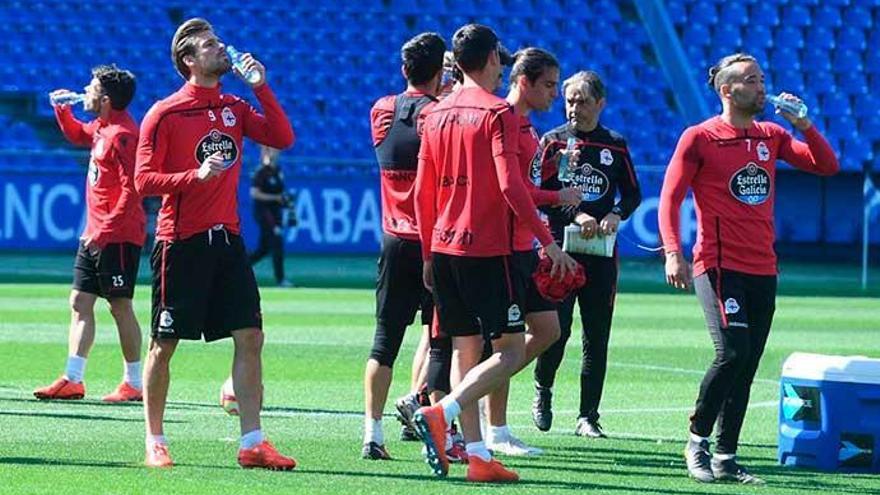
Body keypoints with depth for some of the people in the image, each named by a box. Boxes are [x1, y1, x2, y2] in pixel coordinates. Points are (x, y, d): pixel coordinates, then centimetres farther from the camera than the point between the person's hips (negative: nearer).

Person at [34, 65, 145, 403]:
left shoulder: (123, 135, -18)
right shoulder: (101, 128, 11)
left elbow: (132, 190, -23)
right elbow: (76, 135, 35)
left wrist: (106, 229, -25)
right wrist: (62, 109, 17)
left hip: (117, 237, -10)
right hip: (94, 235, 10)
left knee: (120, 305, -3)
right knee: (79, 303, 8)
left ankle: (134, 383, 4)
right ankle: (72, 380, 9)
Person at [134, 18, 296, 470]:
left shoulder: (234, 108, 11)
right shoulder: (164, 114, -6)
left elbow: (282, 139, 2)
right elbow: (144, 180, -8)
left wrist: (261, 86, -4)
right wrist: (196, 175, -21)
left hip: (226, 238, 5)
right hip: (180, 242, -5)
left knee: (250, 338, -2)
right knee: (164, 344, 1)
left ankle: (251, 444, 0)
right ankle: (155, 444, 11)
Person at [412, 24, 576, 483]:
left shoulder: (436, 114, 11)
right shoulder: (498, 113, -9)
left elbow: (423, 192, 13)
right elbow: (509, 185, -17)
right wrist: (547, 240, -11)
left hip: (444, 247, 7)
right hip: (486, 250, -7)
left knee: (464, 349, 9)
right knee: (510, 350, -3)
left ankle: (477, 454, 5)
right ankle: (440, 413, -20)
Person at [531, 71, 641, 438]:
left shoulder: (615, 146, 10)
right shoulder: (553, 142, 4)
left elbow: (633, 194, 13)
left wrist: (616, 215, -8)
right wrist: (576, 216, -17)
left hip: (601, 253, 2)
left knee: (597, 337, 2)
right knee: (556, 328, -10)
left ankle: (588, 417, 7)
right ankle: (543, 388, 19)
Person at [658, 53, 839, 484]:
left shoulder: (771, 136, 13)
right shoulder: (699, 138, -2)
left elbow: (827, 166, 10)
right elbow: (669, 198, -4)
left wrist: (802, 124, -3)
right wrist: (673, 252, -16)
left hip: (762, 270, 6)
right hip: (718, 266, -6)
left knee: (746, 366, 5)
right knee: (732, 352, -19)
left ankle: (726, 457, 11)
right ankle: (697, 440, -2)